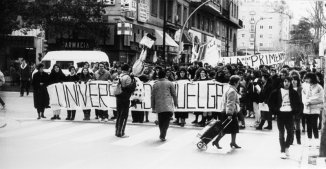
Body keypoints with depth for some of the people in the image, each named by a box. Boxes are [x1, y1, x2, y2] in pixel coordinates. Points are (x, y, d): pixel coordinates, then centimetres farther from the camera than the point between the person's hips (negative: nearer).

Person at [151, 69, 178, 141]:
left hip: (159, 106, 3)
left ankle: (162, 135, 23)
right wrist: (175, 103, 20)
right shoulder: (169, 83, 4)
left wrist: (153, 107, 16)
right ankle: (162, 135, -15)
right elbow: (174, 94, 6)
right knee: (166, 120, -3)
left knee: (161, 121, 13)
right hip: (168, 106, -2)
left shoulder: (155, 84, 9)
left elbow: (152, 97, 10)